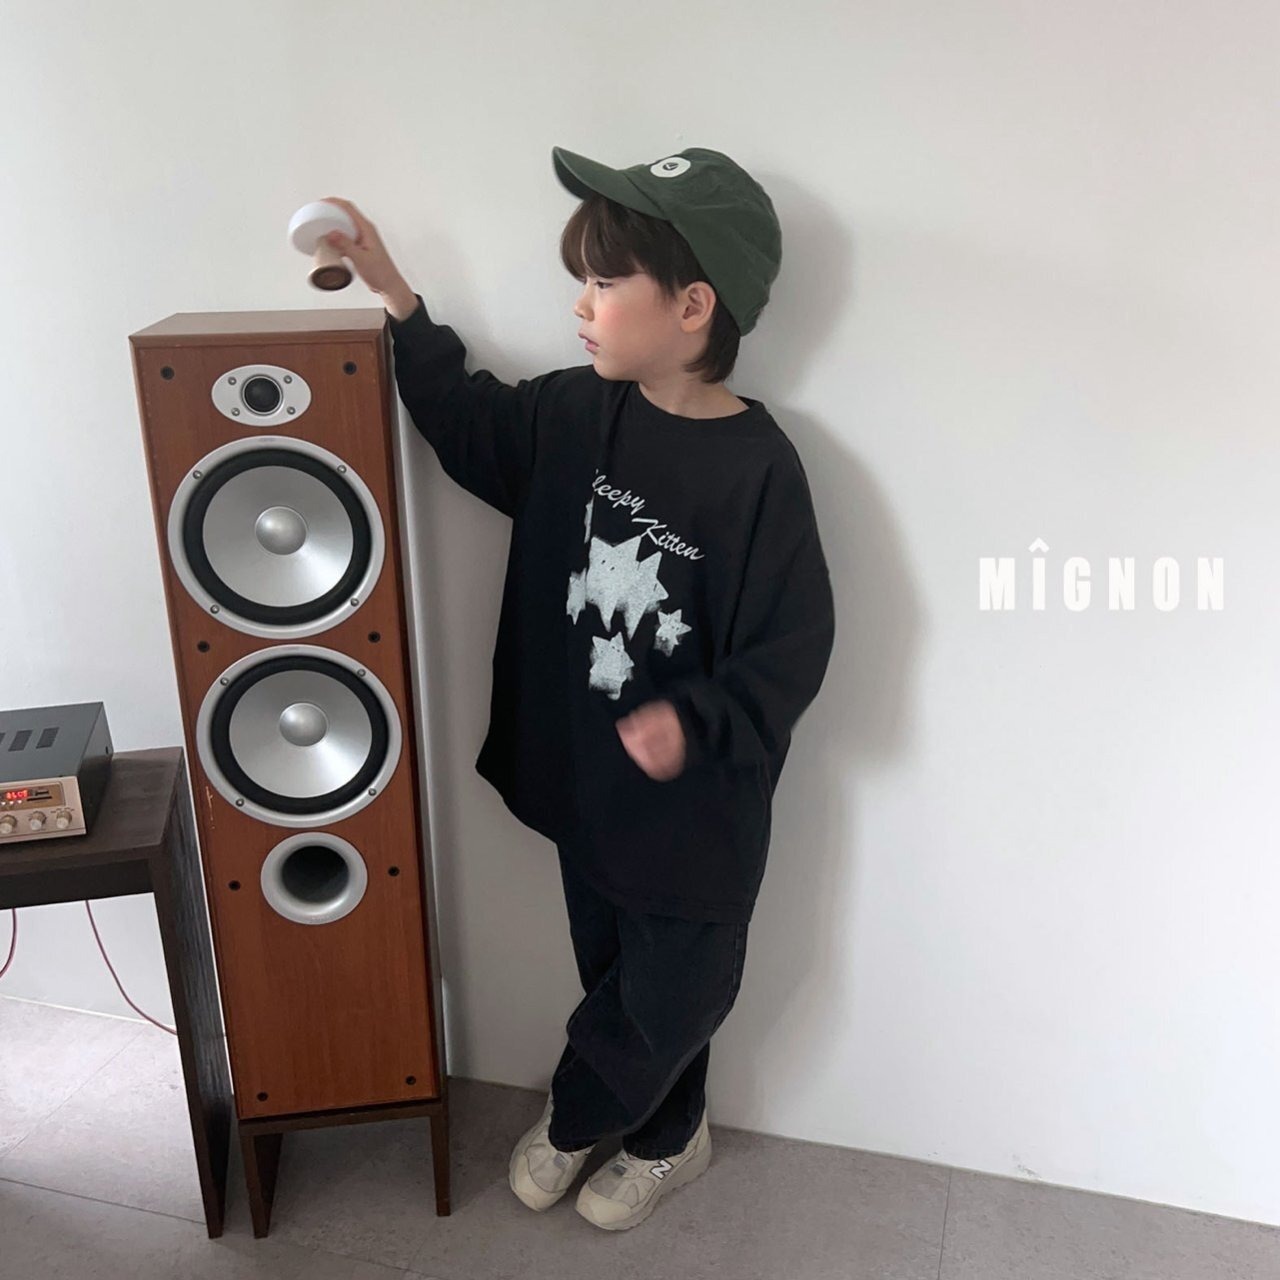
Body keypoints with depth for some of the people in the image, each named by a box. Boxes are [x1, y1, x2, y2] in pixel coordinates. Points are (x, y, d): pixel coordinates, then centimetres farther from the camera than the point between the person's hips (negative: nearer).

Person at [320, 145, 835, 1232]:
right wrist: (396, 298, 4)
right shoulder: (581, 414, -5)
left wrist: (696, 723, -33)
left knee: (670, 999, 16)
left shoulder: (758, 467, -23)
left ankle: (574, 1120, 48)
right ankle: (665, 1139, 51)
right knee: (616, 978, 24)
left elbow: (790, 651, -20)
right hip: (587, 781, 6)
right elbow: (473, 426, 11)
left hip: (696, 809, -5)